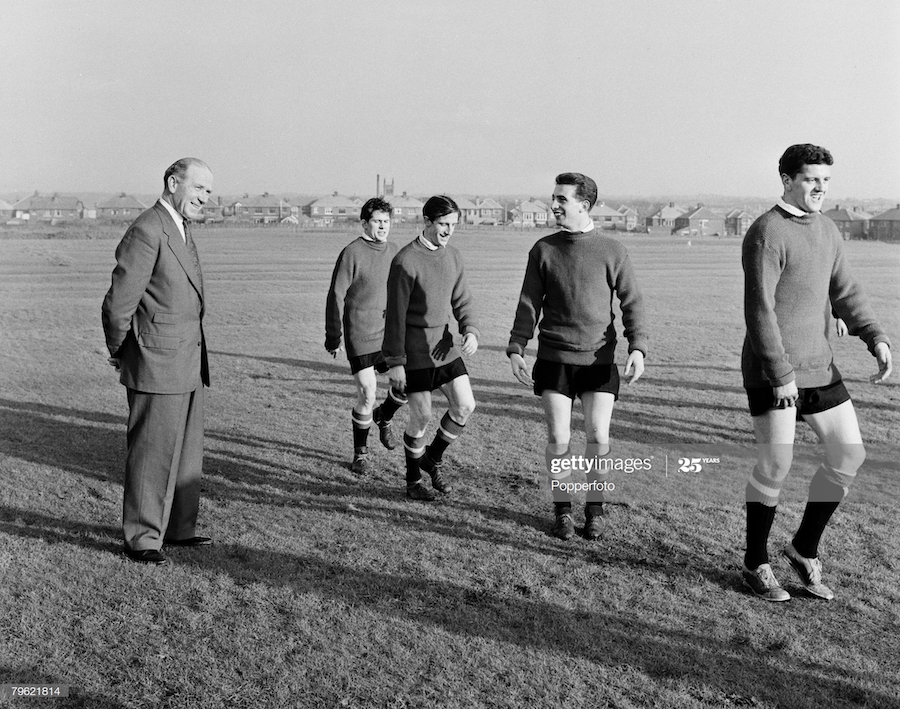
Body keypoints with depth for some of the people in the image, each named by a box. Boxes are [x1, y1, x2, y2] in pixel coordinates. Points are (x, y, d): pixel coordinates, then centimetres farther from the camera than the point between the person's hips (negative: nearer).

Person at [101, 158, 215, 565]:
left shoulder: (180, 231, 15)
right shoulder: (146, 232, -16)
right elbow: (118, 304, -16)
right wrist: (120, 354, -1)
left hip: (187, 364, 9)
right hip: (157, 364, -9)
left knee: (187, 451, 16)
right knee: (152, 453, 1)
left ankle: (179, 528, 28)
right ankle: (141, 539, 13)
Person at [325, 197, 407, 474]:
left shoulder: (394, 251, 7)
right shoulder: (352, 253, -11)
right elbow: (336, 296, -8)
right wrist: (333, 338, -8)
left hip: (389, 335, 5)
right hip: (360, 337, -5)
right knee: (367, 395, -5)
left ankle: (383, 417, 31)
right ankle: (360, 454, 15)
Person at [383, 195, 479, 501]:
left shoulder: (453, 257, 5)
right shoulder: (406, 260, -15)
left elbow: (461, 301, 11)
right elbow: (396, 313, -14)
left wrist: (470, 330, -10)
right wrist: (395, 361, -13)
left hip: (444, 345, 6)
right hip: (415, 349, -6)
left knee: (465, 405, -2)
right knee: (421, 416, 1)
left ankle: (433, 457, 22)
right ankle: (413, 480, 21)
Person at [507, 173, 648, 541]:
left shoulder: (612, 251, 1)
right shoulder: (543, 249, 5)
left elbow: (632, 302, 3)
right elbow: (529, 304, 7)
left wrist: (637, 347, -10)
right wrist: (515, 349, -1)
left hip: (599, 359, -1)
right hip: (554, 358, 1)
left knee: (598, 437, -3)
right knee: (558, 438, 0)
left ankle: (594, 509, 17)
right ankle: (562, 509, 18)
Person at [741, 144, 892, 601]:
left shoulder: (827, 231, 12)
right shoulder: (767, 234, -14)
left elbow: (844, 294, 15)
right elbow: (759, 310, -19)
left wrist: (876, 339, 0)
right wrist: (781, 374, -22)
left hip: (818, 366, 8)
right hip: (772, 372, -8)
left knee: (849, 454, 7)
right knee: (775, 466, -2)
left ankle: (804, 549, 22)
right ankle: (756, 564, 16)